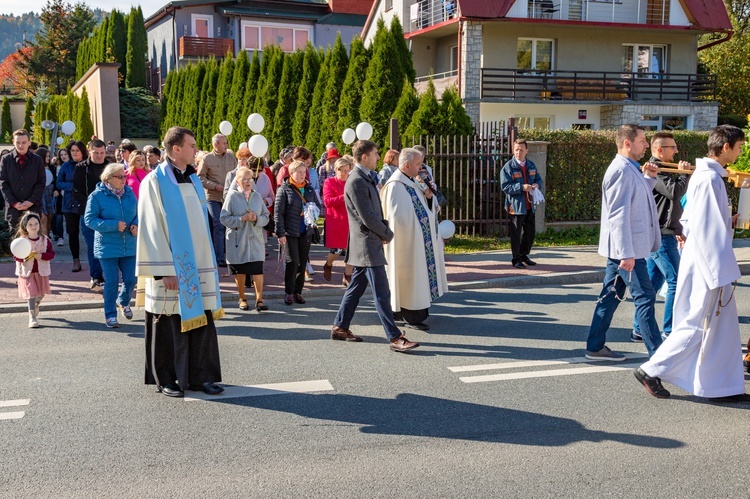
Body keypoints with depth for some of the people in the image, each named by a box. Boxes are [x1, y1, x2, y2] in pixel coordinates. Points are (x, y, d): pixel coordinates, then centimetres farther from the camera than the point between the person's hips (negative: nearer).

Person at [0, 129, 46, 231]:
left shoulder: (37, 160, 6)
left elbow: (41, 183, 3)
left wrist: (31, 201, -9)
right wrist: (14, 203, -7)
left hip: (33, 207, 0)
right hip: (13, 207, 0)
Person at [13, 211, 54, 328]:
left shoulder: (45, 239, -3)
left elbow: (51, 253, -5)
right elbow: (16, 256, -8)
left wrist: (41, 255, -23)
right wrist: (26, 256, -27)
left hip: (41, 271, 3)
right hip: (27, 272, -3)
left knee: (40, 294, 17)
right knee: (31, 293, -10)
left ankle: (35, 307, 47)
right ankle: (32, 317, -7)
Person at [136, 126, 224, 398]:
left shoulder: (193, 180, 12)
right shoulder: (155, 181, -8)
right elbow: (152, 229, -12)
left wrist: (208, 262, 11)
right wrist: (165, 270, -17)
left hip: (198, 265, 6)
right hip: (171, 266, -6)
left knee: (201, 320, 6)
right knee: (170, 325, 4)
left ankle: (200, 376, 15)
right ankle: (167, 379, 17)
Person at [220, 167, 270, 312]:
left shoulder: (257, 196, 9)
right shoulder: (232, 196, -3)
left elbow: (266, 217, 10)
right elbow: (224, 218, -7)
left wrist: (256, 219, -10)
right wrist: (242, 219, -16)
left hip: (255, 239, 2)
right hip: (237, 239, -2)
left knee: (258, 270, -5)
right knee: (239, 270, 8)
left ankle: (259, 299, 1)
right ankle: (242, 299, 22)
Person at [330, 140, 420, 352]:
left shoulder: (367, 178, 15)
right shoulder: (356, 181, -17)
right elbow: (367, 217, -20)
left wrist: (384, 231, 5)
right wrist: (388, 234, -8)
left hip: (364, 245, 10)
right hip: (367, 244, -10)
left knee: (356, 288, 16)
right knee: (382, 293, -8)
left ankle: (340, 327, 25)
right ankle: (395, 338, -6)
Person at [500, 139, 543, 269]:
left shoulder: (531, 165, 8)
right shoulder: (508, 167, -10)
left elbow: (538, 179, 18)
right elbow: (505, 186, -15)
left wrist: (537, 185, -6)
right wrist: (521, 187, -25)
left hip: (530, 206, 6)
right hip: (516, 206, -6)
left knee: (530, 232, 16)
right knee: (516, 234, 2)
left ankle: (524, 255, 33)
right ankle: (516, 259, 15)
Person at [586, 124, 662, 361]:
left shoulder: (629, 169, 15)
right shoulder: (622, 170, -17)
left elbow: (637, 198, 30)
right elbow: (618, 214, -23)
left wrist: (649, 178, 14)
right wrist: (626, 253, -26)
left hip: (621, 249, 10)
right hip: (626, 248, -10)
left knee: (611, 296, 12)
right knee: (645, 297, -5)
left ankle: (595, 347, 18)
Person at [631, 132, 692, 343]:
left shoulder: (661, 170, 20)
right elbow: (675, 192, -26)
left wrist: (677, 231, 24)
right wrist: (685, 173, -8)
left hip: (660, 234, 10)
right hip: (660, 236, -10)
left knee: (653, 283, 11)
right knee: (676, 282, -7)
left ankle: (639, 330, 15)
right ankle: (669, 331, -3)